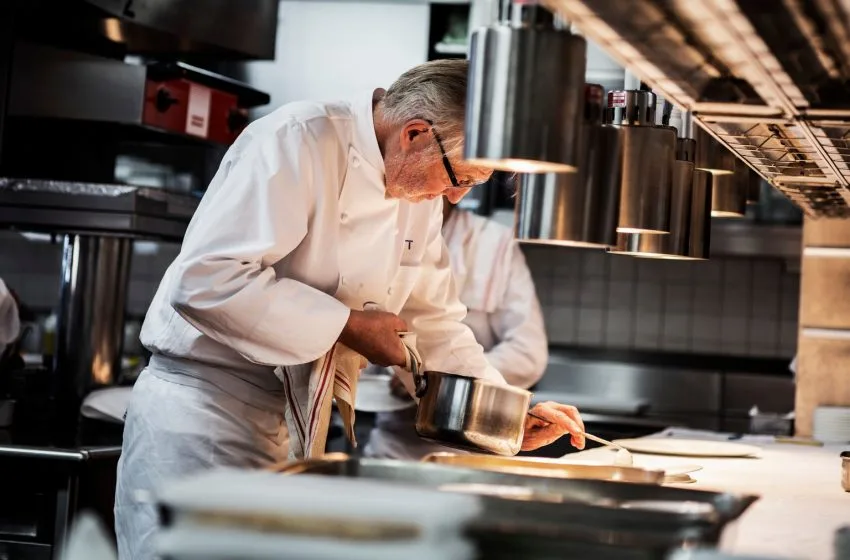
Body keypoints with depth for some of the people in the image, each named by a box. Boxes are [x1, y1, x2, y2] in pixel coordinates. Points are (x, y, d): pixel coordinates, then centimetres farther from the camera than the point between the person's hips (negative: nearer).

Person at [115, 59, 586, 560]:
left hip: (295, 424, 8)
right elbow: (205, 279, -29)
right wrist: (347, 326, -24)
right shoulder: (298, 141, -19)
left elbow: (434, 319, 18)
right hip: (200, 406, -7)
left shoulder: (422, 194, 7)